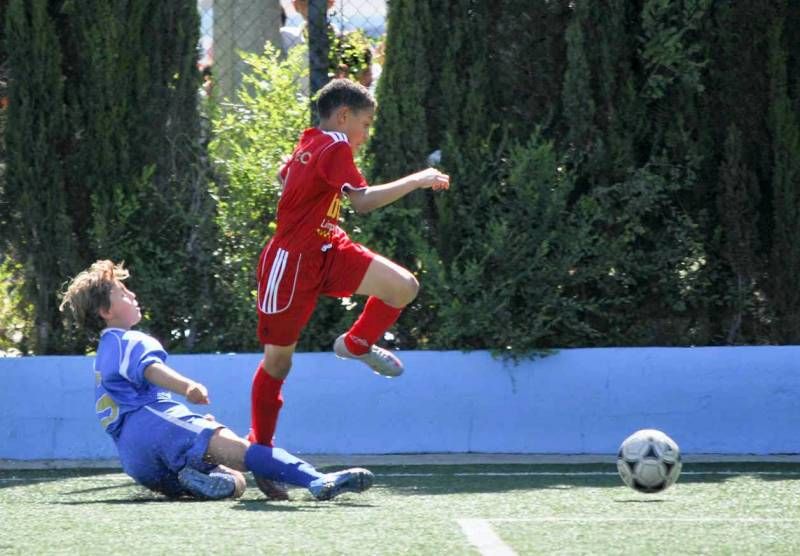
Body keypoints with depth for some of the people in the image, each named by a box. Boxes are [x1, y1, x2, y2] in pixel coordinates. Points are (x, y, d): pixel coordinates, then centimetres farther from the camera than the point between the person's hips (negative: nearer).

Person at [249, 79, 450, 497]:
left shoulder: (310, 142, 9)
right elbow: (362, 200, -30)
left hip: (328, 251, 8)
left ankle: (357, 344, 13)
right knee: (278, 359, 2)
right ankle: (260, 446, 12)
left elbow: (284, 177, 29)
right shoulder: (335, 147, -18)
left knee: (404, 287, -10)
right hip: (292, 261, -8)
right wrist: (418, 180, -23)